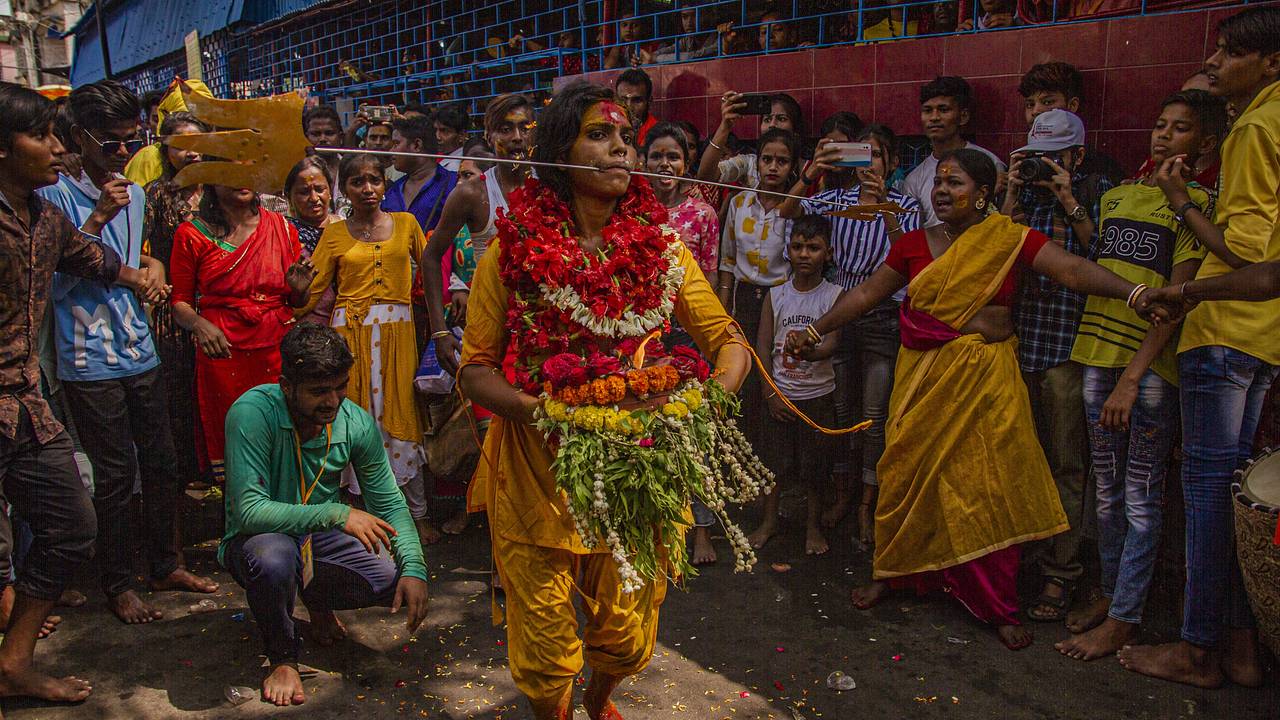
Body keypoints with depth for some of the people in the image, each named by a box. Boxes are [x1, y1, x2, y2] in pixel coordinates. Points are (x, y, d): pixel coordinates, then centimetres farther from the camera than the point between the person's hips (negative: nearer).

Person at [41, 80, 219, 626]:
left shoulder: (136, 194, 12)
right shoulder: (56, 195, -9)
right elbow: (55, 283, -15)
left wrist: (153, 266, 5)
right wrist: (97, 219, -21)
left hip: (140, 351, 6)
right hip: (89, 360, -6)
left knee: (162, 463, 12)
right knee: (116, 476, 1)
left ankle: (164, 564, 29)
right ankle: (116, 585, 19)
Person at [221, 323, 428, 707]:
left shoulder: (357, 422, -12)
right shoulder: (251, 413, -26)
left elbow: (389, 503, -4)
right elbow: (249, 510, -32)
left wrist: (414, 568, -18)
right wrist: (336, 514, -39)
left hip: (321, 537, 4)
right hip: (255, 539, -4)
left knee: (397, 579, -16)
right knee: (275, 556, -39)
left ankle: (317, 598, 19)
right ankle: (282, 658, -7)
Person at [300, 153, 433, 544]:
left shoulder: (405, 223, 10)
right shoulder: (335, 233, 8)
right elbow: (313, 289, 6)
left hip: (397, 329, 0)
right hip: (350, 331, 0)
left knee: (401, 412, 0)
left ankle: (418, 513, 9)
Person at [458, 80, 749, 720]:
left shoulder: (660, 246, 1)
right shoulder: (513, 248, -6)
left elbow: (728, 340, 4)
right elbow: (475, 367, -3)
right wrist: (535, 409, -22)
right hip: (535, 471, -2)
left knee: (627, 637, 18)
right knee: (545, 648, 10)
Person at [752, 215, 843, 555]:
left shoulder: (834, 295, -6)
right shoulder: (775, 295, 0)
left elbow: (831, 345, -16)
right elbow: (763, 346, -1)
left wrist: (808, 350, -38)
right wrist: (771, 393, -6)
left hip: (818, 394, -1)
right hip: (780, 394, 2)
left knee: (814, 463, 7)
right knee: (774, 458, 10)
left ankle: (813, 526, 24)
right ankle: (769, 520, 28)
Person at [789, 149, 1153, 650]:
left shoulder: (1012, 241, -2)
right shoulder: (915, 245, 6)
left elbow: (1075, 270, -14)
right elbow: (865, 295, 9)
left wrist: (1137, 293, -28)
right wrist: (814, 332, 5)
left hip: (987, 379, -2)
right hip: (923, 376, 2)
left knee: (989, 487, 0)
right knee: (908, 473, 7)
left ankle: (999, 606, 14)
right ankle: (890, 571, 27)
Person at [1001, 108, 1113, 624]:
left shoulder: (1100, 192, 5)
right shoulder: (1026, 193, 14)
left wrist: (1070, 203, -8)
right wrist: (1013, 196, -2)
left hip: (1068, 346, -3)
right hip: (1019, 340, 4)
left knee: (1065, 462, 0)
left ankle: (1060, 570, 8)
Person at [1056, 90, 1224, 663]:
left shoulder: (1197, 203, -3)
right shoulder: (1116, 196, 16)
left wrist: (1132, 378, -19)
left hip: (1152, 363, -6)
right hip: (1098, 353, 6)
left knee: (1140, 496, -1)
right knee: (1107, 490, 13)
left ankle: (1123, 618, 8)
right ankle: (1110, 590, 27)